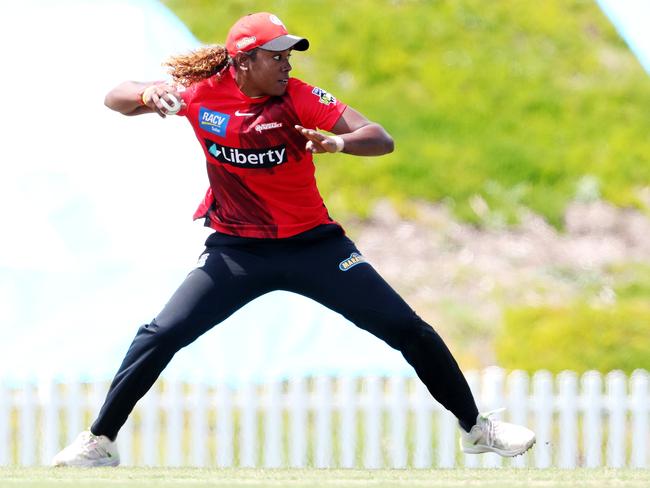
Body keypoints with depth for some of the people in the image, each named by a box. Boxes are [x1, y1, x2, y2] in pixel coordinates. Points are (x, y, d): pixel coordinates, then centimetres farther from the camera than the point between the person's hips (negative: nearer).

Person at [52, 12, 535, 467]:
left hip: (313, 243, -1)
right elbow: (117, 98, -4)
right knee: (160, 337, -11)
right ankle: (100, 442, 3)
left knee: (409, 331, -5)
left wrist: (339, 142, -44)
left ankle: (476, 427, 12)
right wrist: (149, 95, -27)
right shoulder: (203, 96, -9)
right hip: (236, 250, 1)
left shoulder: (299, 97, -15)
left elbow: (383, 140, -22)